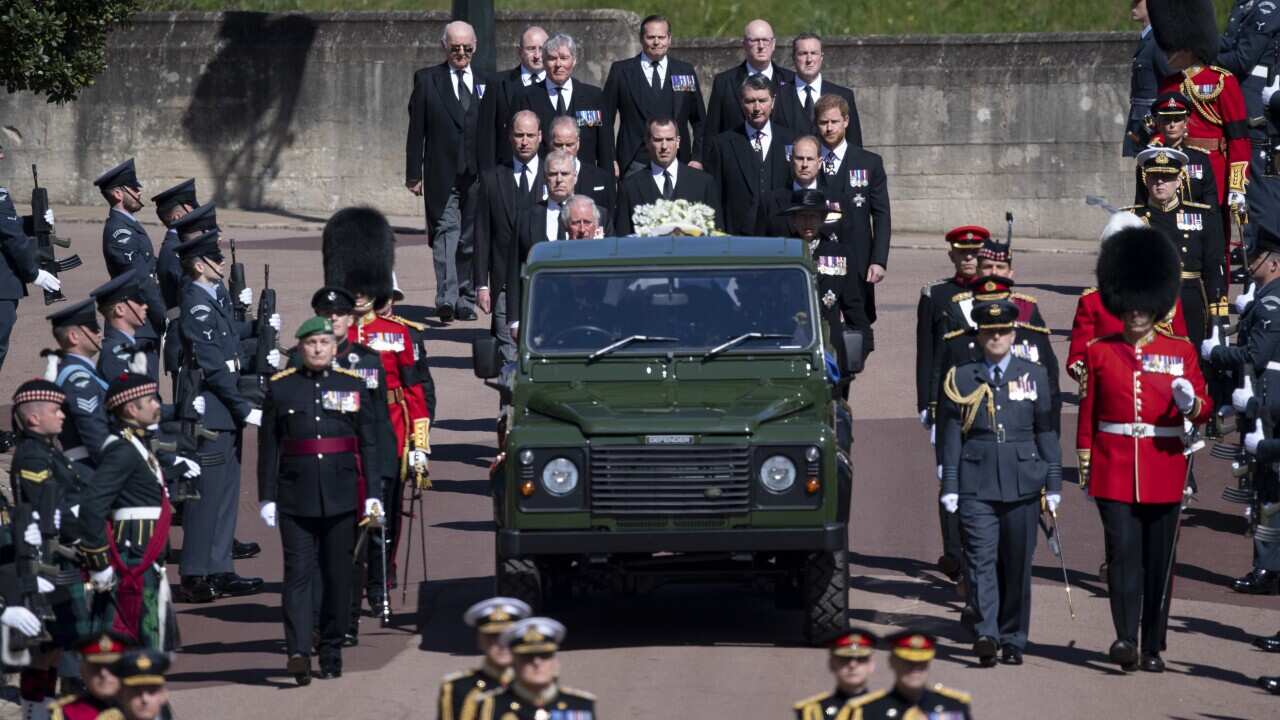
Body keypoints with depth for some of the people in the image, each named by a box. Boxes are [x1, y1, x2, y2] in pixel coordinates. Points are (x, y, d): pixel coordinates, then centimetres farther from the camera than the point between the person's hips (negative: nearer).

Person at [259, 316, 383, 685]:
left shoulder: (354, 385, 7)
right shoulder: (281, 387, 5)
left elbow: (369, 444, 6)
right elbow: (268, 447, 5)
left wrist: (373, 495, -1)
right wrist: (267, 497, 0)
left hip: (341, 498, 1)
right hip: (296, 498, -1)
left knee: (338, 576, 6)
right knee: (298, 573, -10)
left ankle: (332, 651, 16)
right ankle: (298, 652, -20)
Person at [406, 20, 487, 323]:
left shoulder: (485, 84, 13)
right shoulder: (427, 80, 6)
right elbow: (416, 130, 3)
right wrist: (414, 174, -3)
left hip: (478, 174, 3)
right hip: (442, 174, -3)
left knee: (471, 240, 5)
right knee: (446, 233, -14)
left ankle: (465, 300, 14)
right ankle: (446, 298, -24)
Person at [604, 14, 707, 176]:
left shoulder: (685, 71, 10)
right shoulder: (621, 71, 6)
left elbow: (699, 121, 14)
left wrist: (697, 158, 4)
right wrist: (610, 160, -2)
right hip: (635, 165, -1)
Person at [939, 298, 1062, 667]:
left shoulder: (1034, 376, 8)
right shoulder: (960, 379, 6)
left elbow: (1046, 432, 9)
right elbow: (951, 436, 6)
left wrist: (1053, 484, 6)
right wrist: (949, 486, 1)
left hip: (1022, 483, 1)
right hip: (977, 484, -1)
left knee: (1017, 564, 5)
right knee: (981, 560, -11)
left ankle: (1013, 641, 12)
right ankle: (986, 635, -19)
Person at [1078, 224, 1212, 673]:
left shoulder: (1180, 352, 5)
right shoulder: (1099, 352, 5)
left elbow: (1204, 409, 2)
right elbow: (1088, 411, 8)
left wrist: (1191, 404, -21)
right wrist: (1084, 461, 4)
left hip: (1164, 468, 1)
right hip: (1114, 470, -1)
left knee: (1159, 560, 5)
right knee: (1123, 551, -13)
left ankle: (1154, 647, 12)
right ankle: (1126, 638, -20)